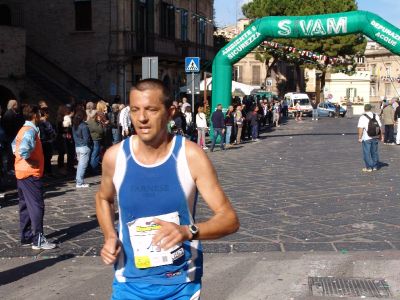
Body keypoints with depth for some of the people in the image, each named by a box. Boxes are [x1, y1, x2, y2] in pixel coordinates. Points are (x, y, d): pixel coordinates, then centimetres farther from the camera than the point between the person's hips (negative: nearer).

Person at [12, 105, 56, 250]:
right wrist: (32, 162, -16)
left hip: (21, 173, 10)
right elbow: (24, 151, -30)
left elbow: (15, 146, 23)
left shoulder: (23, 129, 13)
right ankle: (38, 240, -6)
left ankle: (26, 237, 18)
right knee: (37, 206, -7)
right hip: (31, 173, -10)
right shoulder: (31, 131, -17)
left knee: (25, 206, 13)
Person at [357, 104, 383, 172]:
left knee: (367, 153, 2)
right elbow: (380, 127, 8)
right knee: (374, 152, 15)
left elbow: (360, 128, -17)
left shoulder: (362, 117, -12)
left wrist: (359, 137, -13)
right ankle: (375, 167, 21)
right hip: (375, 137, 5)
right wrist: (381, 136, 15)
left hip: (366, 138, -5)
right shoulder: (376, 116, 5)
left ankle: (369, 167, 3)